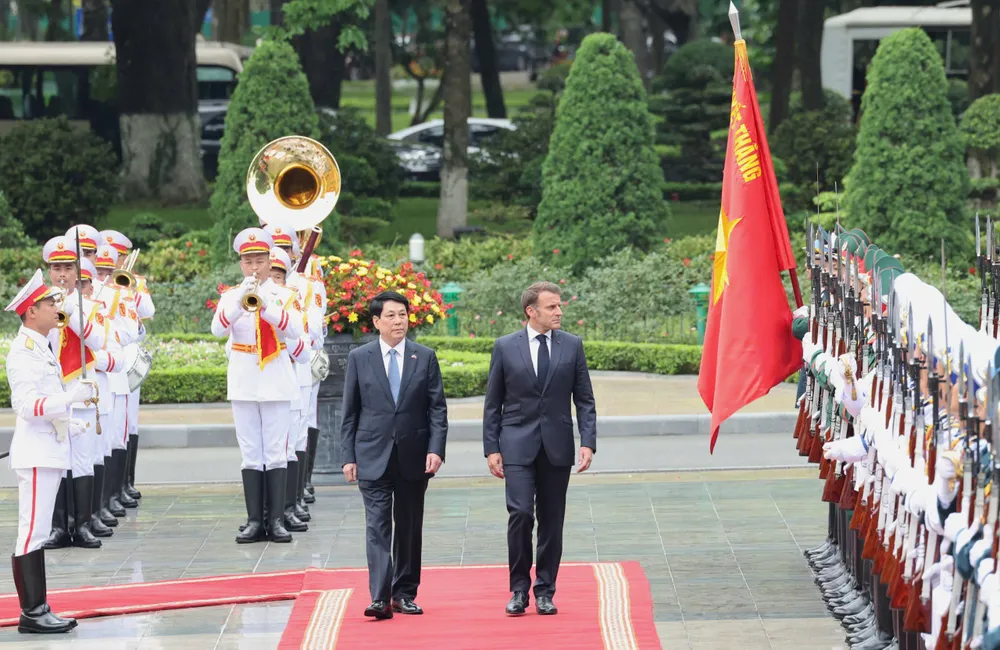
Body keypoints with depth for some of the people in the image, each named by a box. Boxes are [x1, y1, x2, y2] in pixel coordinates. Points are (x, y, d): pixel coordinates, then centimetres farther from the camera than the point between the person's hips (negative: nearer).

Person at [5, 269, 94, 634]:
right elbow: (28, 405, -23)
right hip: (36, 454, -10)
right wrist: (71, 397, -30)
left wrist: (71, 423, 22)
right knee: (32, 533, -8)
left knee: (37, 534, 12)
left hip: (50, 450, 10)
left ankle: (37, 610, 15)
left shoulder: (41, 347, 17)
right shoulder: (23, 351, -14)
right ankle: (31, 613, -7)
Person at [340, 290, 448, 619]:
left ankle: (404, 593, 18)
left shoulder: (425, 357, 5)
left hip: (413, 457, 2)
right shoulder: (359, 358, 3)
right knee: (377, 527, -9)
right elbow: (350, 412, 5)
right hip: (373, 457, -1)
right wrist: (348, 457, -1)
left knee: (409, 528, 8)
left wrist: (436, 449, -8)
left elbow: (437, 408, 3)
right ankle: (380, 598, -16)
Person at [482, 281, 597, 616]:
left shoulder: (572, 346, 5)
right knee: (521, 513, -14)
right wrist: (491, 448, -2)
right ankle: (519, 589, -1)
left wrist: (588, 443, -5)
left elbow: (585, 400, 6)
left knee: (552, 521, 4)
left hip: (557, 446, 2)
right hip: (517, 446, -2)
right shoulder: (505, 347, 1)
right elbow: (493, 403, 5)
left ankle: (545, 592, 13)